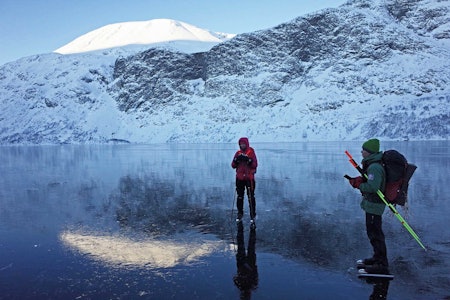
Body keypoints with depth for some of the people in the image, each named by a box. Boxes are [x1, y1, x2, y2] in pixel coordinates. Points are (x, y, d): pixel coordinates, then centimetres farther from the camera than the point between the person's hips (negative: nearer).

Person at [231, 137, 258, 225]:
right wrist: (236, 160, -13)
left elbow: (255, 165, -10)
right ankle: (240, 214, 21)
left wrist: (248, 160, -24)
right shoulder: (238, 153, 8)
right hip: (239, 178, 4)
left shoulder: (251, 152, -2)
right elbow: (233, 166, 5)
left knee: (251, 197, -2)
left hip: (249, 178, -4)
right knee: (240, 197, 9)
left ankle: (252, 215, 7)